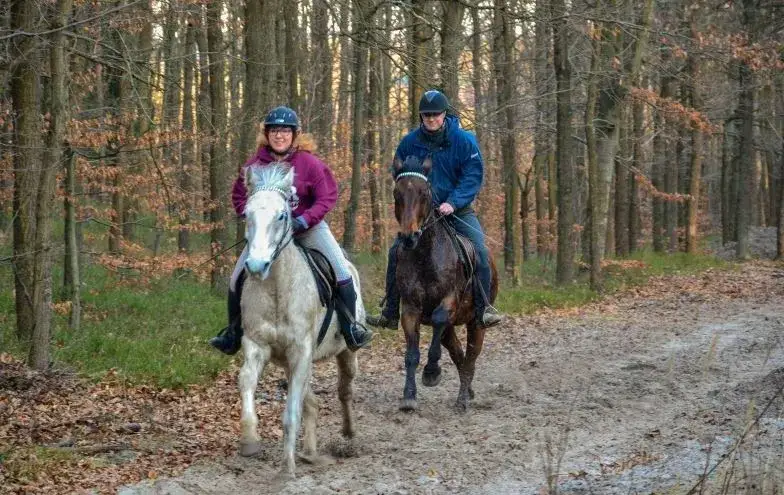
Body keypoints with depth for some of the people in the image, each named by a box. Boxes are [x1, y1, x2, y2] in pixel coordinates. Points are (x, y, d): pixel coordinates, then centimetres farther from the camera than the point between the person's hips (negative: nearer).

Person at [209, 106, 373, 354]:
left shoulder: (309, 163, -13)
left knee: (341, 272, -15)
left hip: (307, 226, -2)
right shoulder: (255, 165, -7)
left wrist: (303, 221, -23)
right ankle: (233, 333, 13)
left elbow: (327, 198, -11)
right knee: (237, 278, -4)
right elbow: (239, 196, 3)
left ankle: (350, 327, -1)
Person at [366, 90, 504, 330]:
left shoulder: (464, 140, -9)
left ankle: (484, 307, -10)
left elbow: (473, 177, -13)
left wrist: (453, 203, -25)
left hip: (457, 209, -2)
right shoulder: (410, 142, -2)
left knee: (480, 250, -20)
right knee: (396, 251, -8)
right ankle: (390, 312, 0)